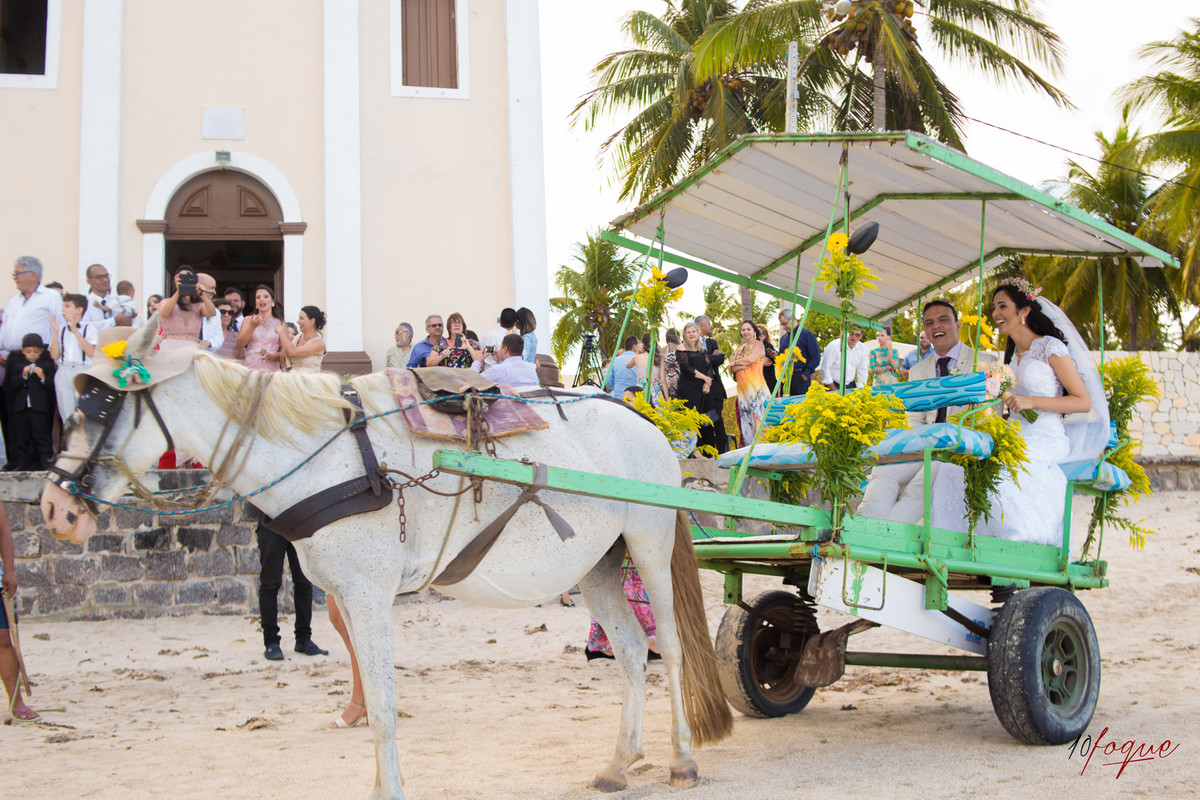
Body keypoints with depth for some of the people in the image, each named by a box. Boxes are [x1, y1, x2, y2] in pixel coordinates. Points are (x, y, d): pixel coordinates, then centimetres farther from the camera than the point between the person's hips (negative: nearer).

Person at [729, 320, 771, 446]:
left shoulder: (758, 344, 4)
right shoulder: (740, 349, 20)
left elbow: (752, 358, -13)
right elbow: (732, 368, 10)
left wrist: (735, 362, 1)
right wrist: (744, 365, -9)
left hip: (755, 384, -6)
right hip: (743, 387, 6)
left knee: (756, 413, -13)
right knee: (745, 416, 1)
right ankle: (747, 445, 1)